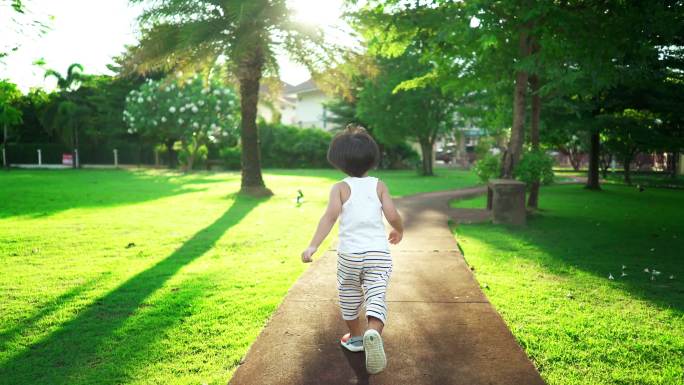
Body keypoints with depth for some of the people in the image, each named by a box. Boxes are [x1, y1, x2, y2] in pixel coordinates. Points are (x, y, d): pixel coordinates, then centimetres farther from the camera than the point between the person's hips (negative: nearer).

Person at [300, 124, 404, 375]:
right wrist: (399, 231, 19)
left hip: (349, 253, 0)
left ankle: (356, 337, 36)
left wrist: (313, 245, -21)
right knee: (376, 297, -4)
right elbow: (393, 215, -3)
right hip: (379, 253, 0)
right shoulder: (378, 185, 4)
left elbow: (330, 216, -16)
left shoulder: (340, 188, -1)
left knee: (349, 297, 20)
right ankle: (373, 333, -32)